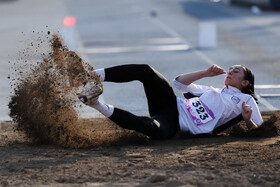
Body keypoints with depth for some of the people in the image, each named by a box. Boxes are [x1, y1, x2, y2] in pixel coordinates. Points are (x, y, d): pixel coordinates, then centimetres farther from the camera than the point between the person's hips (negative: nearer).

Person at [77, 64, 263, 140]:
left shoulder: (246, 100, 16)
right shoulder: (213, 91, 31)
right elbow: (180, 82, 28)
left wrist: (247, 119, -15)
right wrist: (205, 73, 17)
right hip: (174, 104, 6)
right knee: (145, 70, -18)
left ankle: (101, 107, -47)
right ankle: (96, 75, -26)